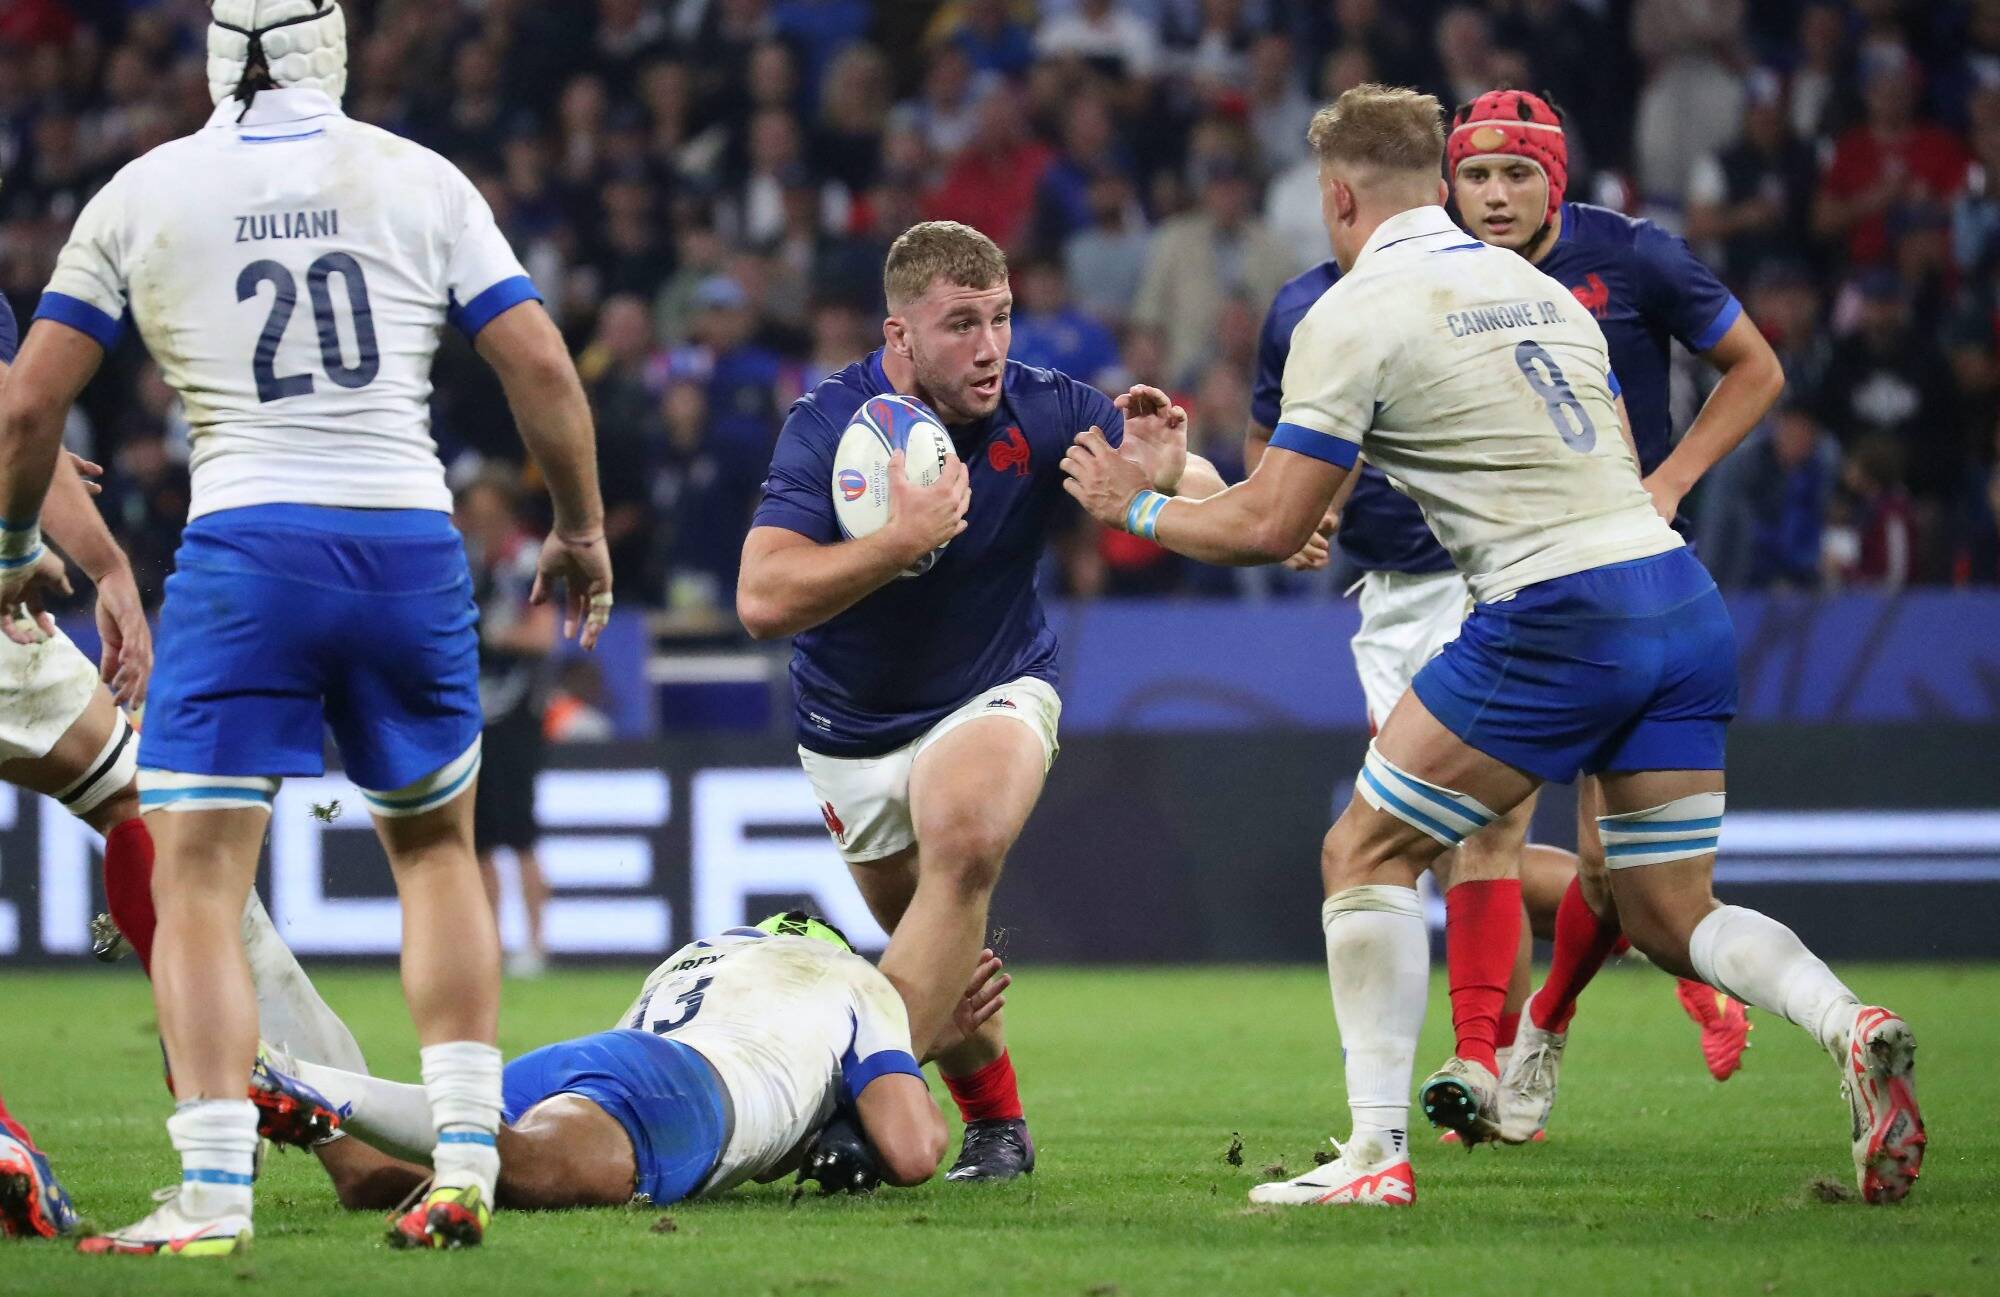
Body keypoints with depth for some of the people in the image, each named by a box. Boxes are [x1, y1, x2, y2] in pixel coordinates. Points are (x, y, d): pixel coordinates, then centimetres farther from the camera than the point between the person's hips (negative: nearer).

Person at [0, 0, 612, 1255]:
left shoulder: (144, 194, 6)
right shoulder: (419, 180, 8)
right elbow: (542, 366, 5)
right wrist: (582, 528, 19)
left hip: (245, 545, -2)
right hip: (411, 540, 2)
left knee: (197, 882, -1)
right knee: (437, 849, 20)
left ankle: (213, 1196, -13)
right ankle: (467, 1162, 12)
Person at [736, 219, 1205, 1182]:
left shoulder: (1044, 413, -19)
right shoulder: (829, 426, -23)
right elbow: (762, 600, -33)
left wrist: (1160, 472, -37)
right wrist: (906, 537, -43)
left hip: (993, 692, -1)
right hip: (854, 725, 1)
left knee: (965, 837, -32)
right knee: (935, 941, 11)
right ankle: (996, 1125, 37)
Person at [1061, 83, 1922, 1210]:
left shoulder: (1352, 316, -2)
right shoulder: (1538, 287, 20)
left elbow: (1270, 526, -3)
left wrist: (1139, 505, 15)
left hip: (1558, 623, -7)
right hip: (1685, 603, 7)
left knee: (1367, 854, 7)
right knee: (1674, 918, 12)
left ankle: (1378, 1151, 1)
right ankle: (1848, 1026, -15)